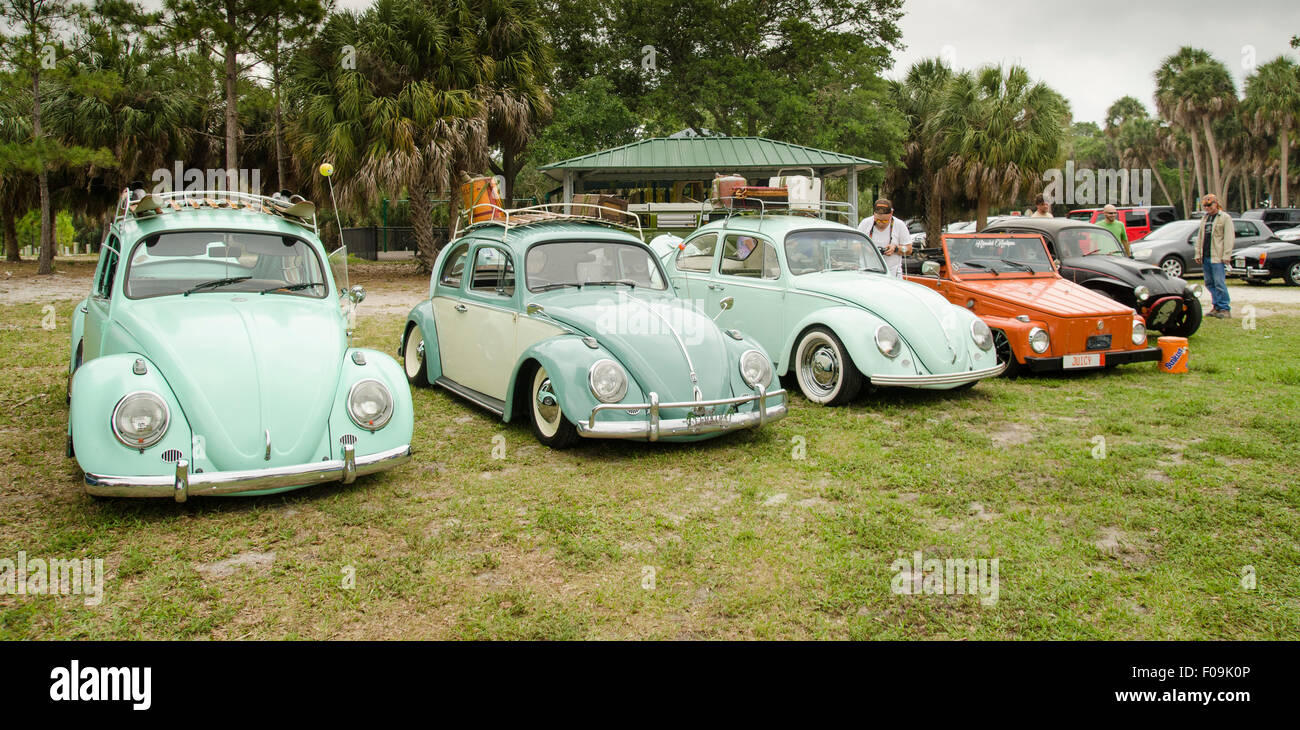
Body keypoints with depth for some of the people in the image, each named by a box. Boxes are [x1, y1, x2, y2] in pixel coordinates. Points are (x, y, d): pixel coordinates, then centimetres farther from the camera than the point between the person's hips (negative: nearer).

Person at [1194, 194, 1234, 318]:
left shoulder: (1225, 218, -3)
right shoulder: (1204, 219, 20)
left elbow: (1229, 238, -9)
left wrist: (1226, 256, -15)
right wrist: (1198, 254, 14)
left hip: (1218, 257, -7)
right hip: (1205, 257, 7)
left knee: (1219, 284, -10)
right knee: (1210, 283, 8)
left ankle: (1225, 309, -6)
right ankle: (1217, 307, 15)